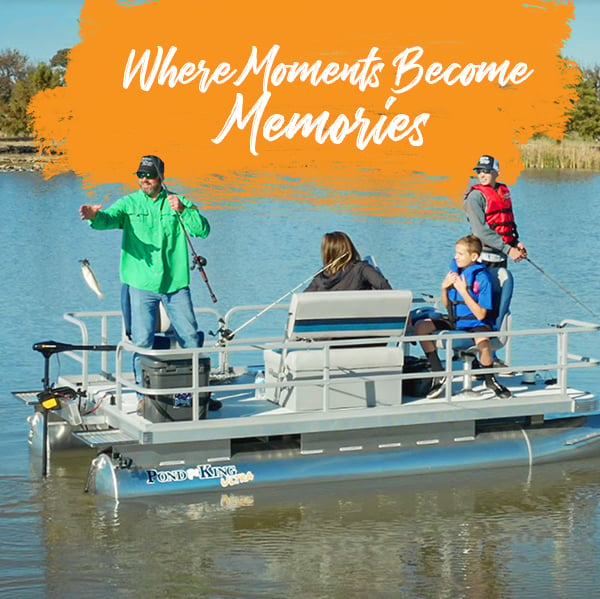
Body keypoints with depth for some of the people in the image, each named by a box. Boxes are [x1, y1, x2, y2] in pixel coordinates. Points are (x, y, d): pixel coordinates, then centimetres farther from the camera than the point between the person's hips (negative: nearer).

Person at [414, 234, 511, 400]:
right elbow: (447, 306, 11)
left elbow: (480, 314, -21)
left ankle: (490, 380, -9)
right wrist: (444, 287, -8)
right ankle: (439, 374, -1)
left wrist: (463, 291, -23)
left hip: (477, 324, -7)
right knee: (421, 327, -10)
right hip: (455, 321, 7)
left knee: (482, 341, -40)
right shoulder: (455, 270, 3)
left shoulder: (482, 277, -15)